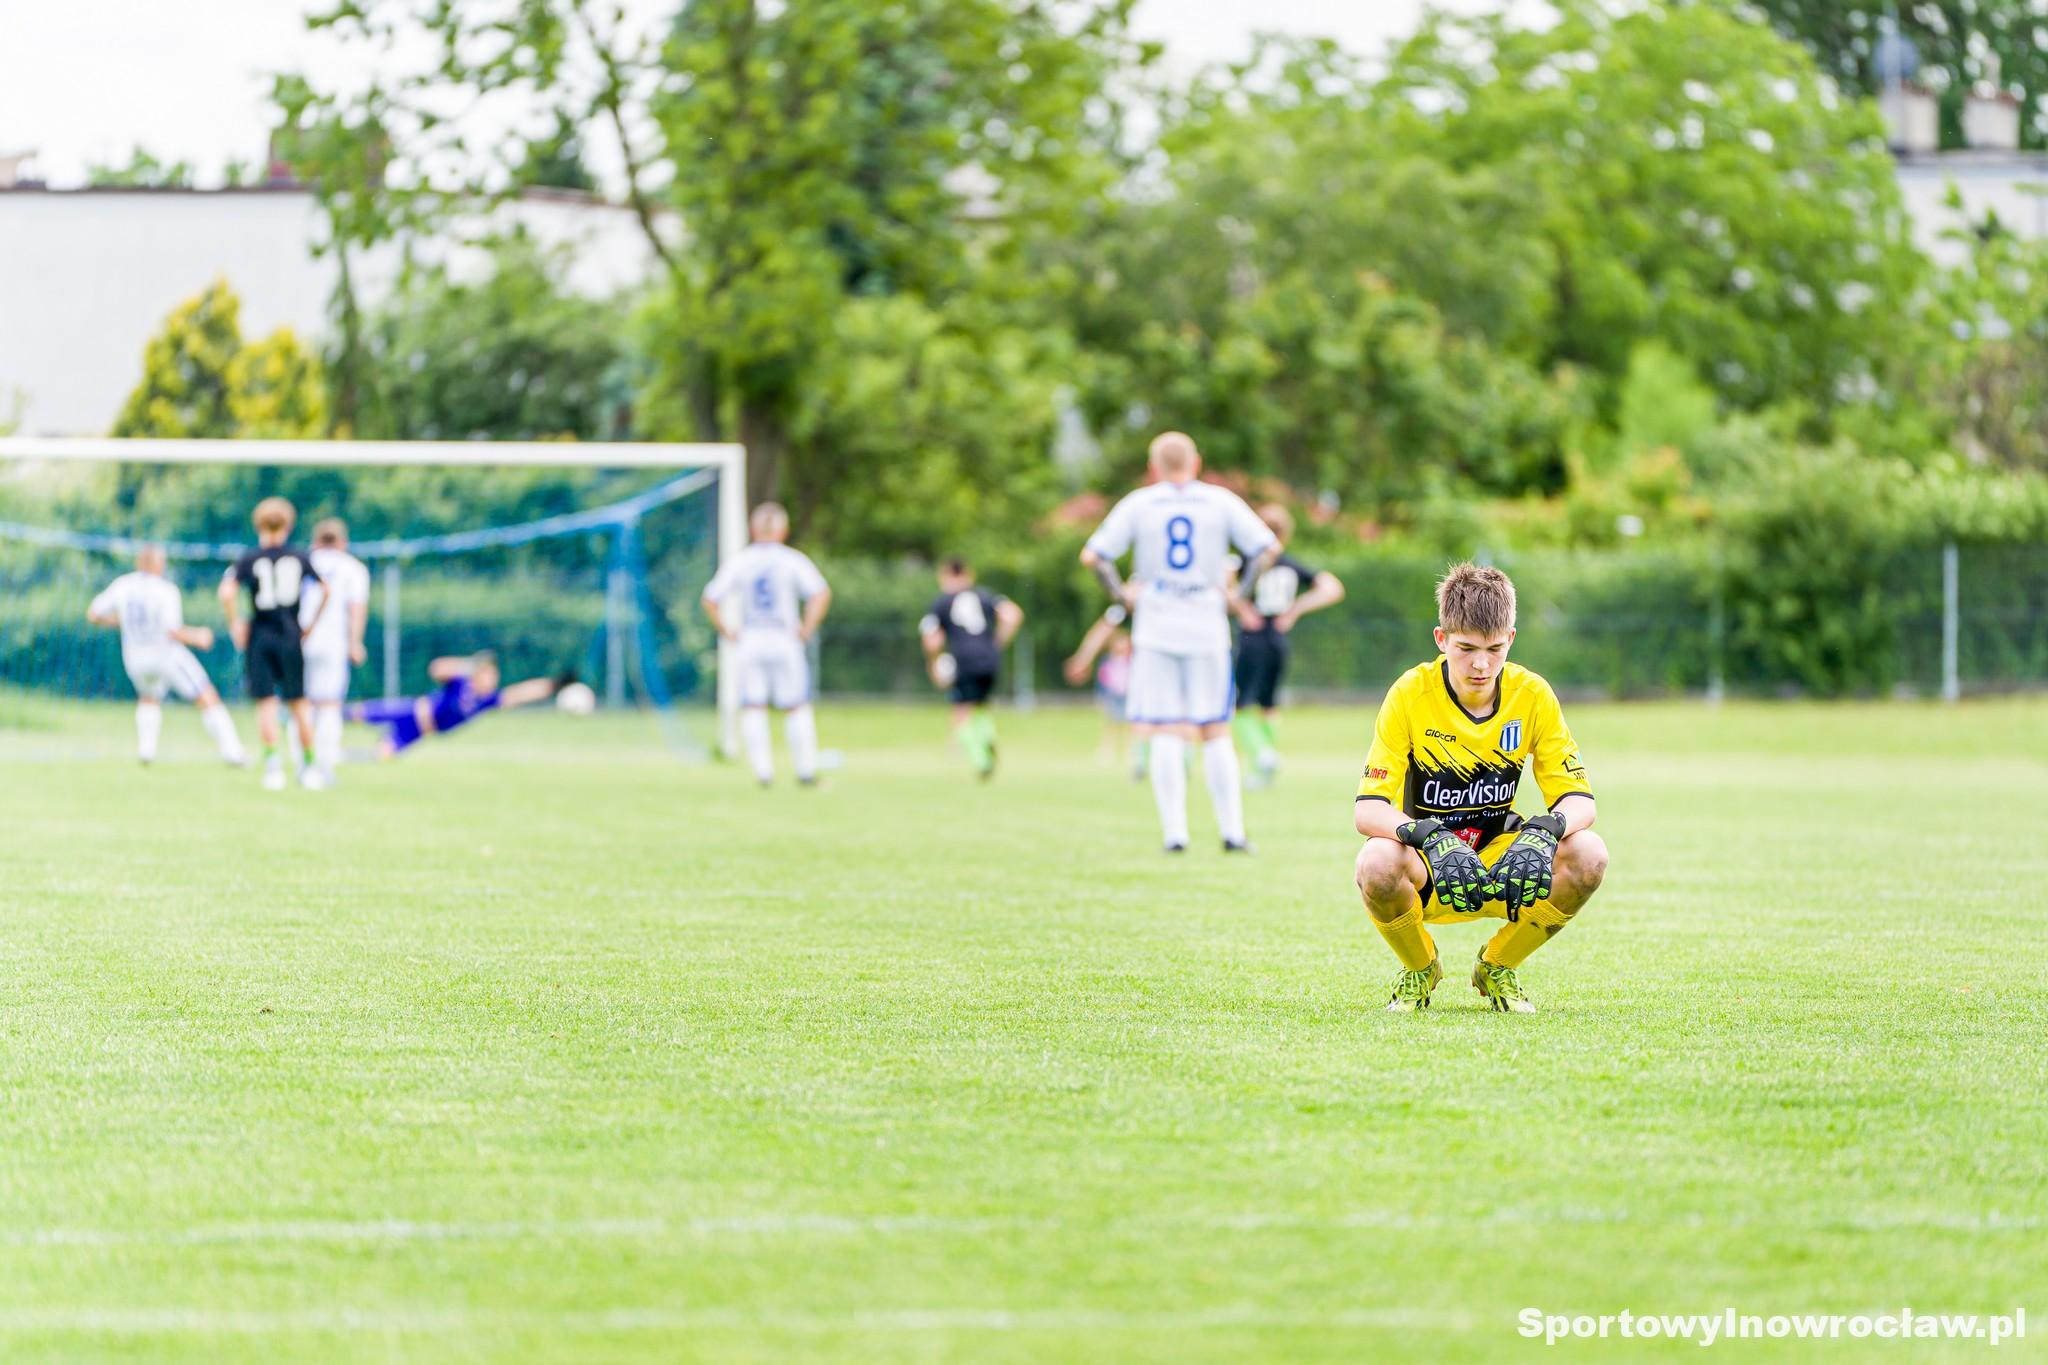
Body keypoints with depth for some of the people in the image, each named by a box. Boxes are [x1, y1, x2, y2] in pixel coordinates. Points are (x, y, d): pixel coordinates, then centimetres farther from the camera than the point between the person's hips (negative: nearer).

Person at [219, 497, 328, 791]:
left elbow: (227, 592, -15)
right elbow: (326, 592, 6)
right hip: (291, 637, 1)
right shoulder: (299, 557, 4)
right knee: (299, 703, 8)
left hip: (260, 637, -1)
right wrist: (311, 625, 13)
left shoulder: (249, 559, -1)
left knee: (266, 703, 0)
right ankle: (308, 765, 11)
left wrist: (235, 624, -3)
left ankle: (272, 759, -16)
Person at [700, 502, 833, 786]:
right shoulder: (794, 560, -3)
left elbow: (710, 600, -3)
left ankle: (763, 771, -4)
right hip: (784, 639, -1)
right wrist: (806, 629, -6)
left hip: (749, 642, 1)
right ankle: (806, 770, 6)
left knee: (753, 708, 6)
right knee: (797, 708, 8)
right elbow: (821, 594, -15)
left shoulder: (737, 562, 2)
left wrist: (727, 633, 5)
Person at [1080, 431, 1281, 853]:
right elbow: (1268, 548, 0)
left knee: (1164, 734, 1)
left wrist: (1122, 594, 6)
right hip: (1207, 628, 1)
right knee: (1215, 732, 7)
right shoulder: (1221, 502, 4)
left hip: (1155, 628, -1)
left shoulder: (1138, 504, 2)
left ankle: (1175, 832, -7)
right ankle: (1232, 831, 4)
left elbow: (1093, 555, -4)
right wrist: (1240, 594, 6)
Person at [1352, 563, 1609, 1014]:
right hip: (1427, 867, -2)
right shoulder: (1411, 694, -15)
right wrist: (1429, 838, -40)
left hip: (1501, 862, 2)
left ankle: (1497, 966, 1)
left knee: (1588, 856, -27)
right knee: (1378, 864, -38)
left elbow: (1579, 798, -8)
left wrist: (1546, 832, -32)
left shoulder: (1532, 695, -8)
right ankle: (1419, 970, -2)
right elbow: (1367, 808, -20)